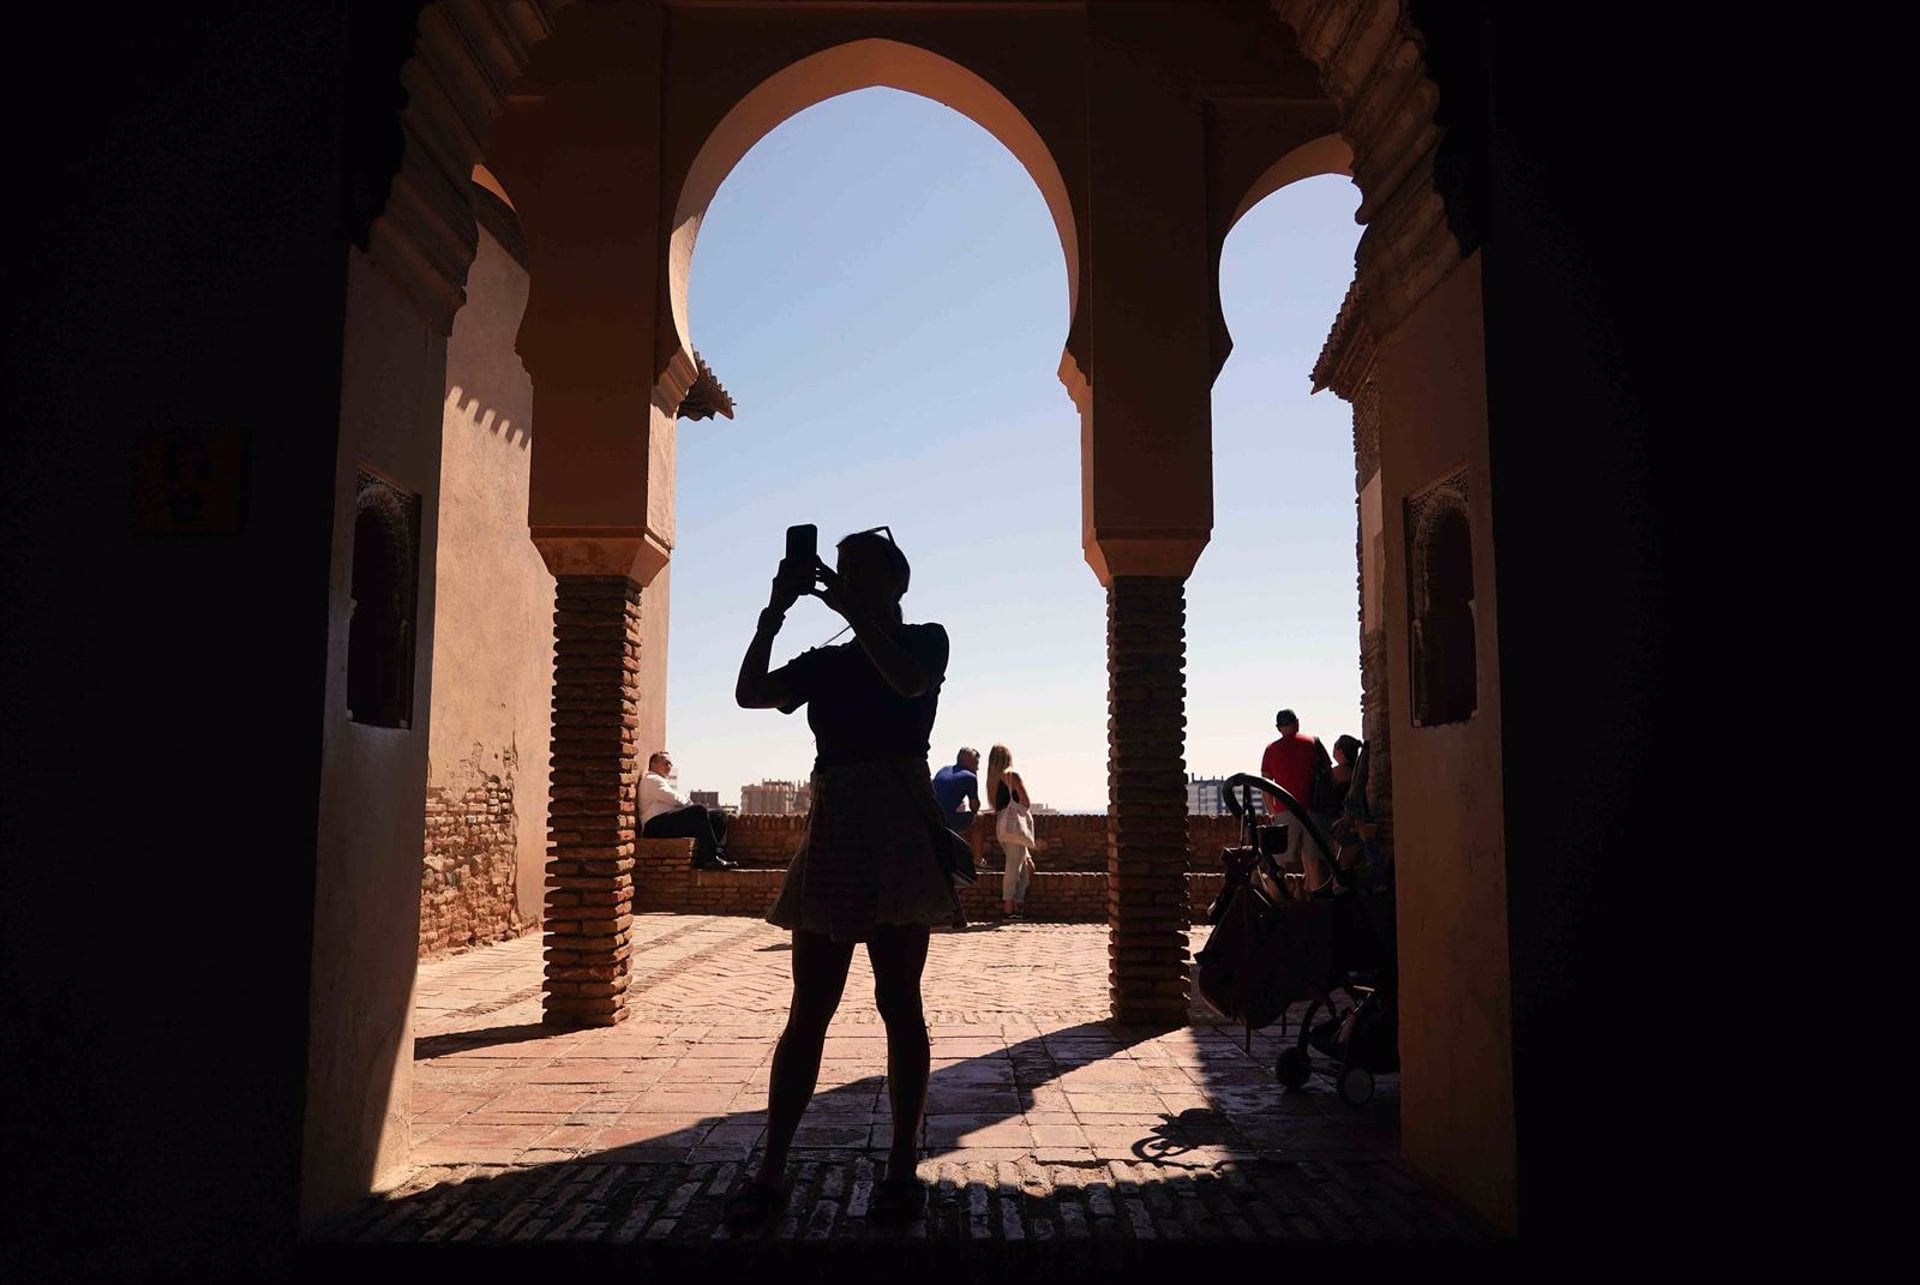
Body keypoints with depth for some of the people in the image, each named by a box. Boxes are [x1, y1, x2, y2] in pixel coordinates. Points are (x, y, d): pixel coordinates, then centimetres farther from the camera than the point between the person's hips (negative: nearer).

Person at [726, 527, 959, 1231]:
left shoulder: (926, 639, 6)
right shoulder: (826, 663, 18)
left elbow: (908, 680, -17)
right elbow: (750, 692, 5)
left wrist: (851, 609, -12)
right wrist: (777, 610, -1)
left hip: (897, 831, -4)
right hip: (833, 832, 4)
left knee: (898, 1002, -1)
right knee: (808, 1010, 4)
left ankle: (902, 1169, 7)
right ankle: (770, 1172, 8)